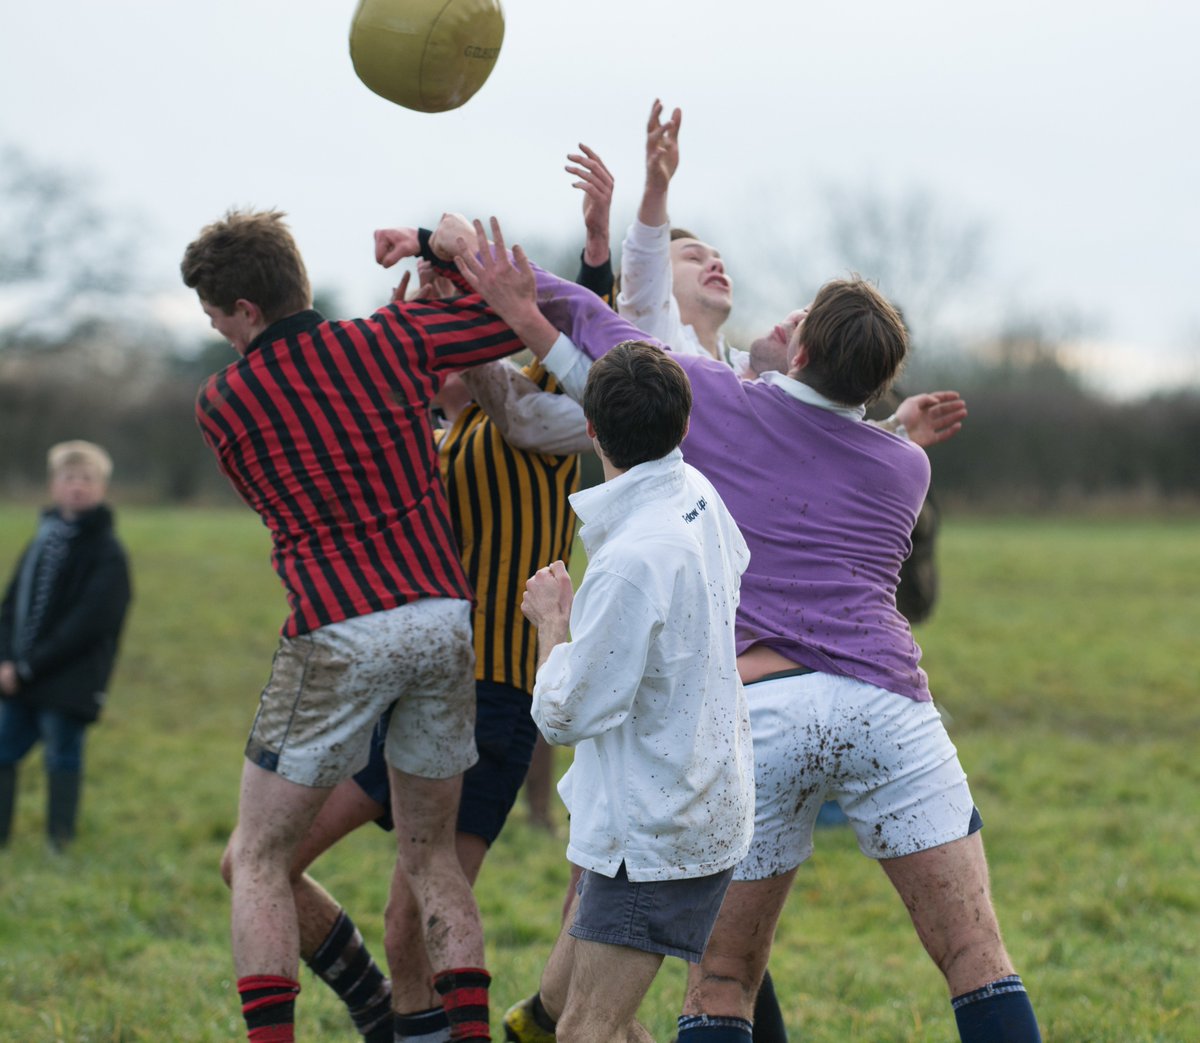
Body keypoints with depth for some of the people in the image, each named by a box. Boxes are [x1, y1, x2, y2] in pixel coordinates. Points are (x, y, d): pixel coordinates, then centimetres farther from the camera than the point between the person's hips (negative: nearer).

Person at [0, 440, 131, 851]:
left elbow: (86, 624, -16)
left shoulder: (107, 553, -8)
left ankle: (58, 845, 7)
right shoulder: (44, 539, 13)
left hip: (68, 686, -7)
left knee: (62, 760, -1)